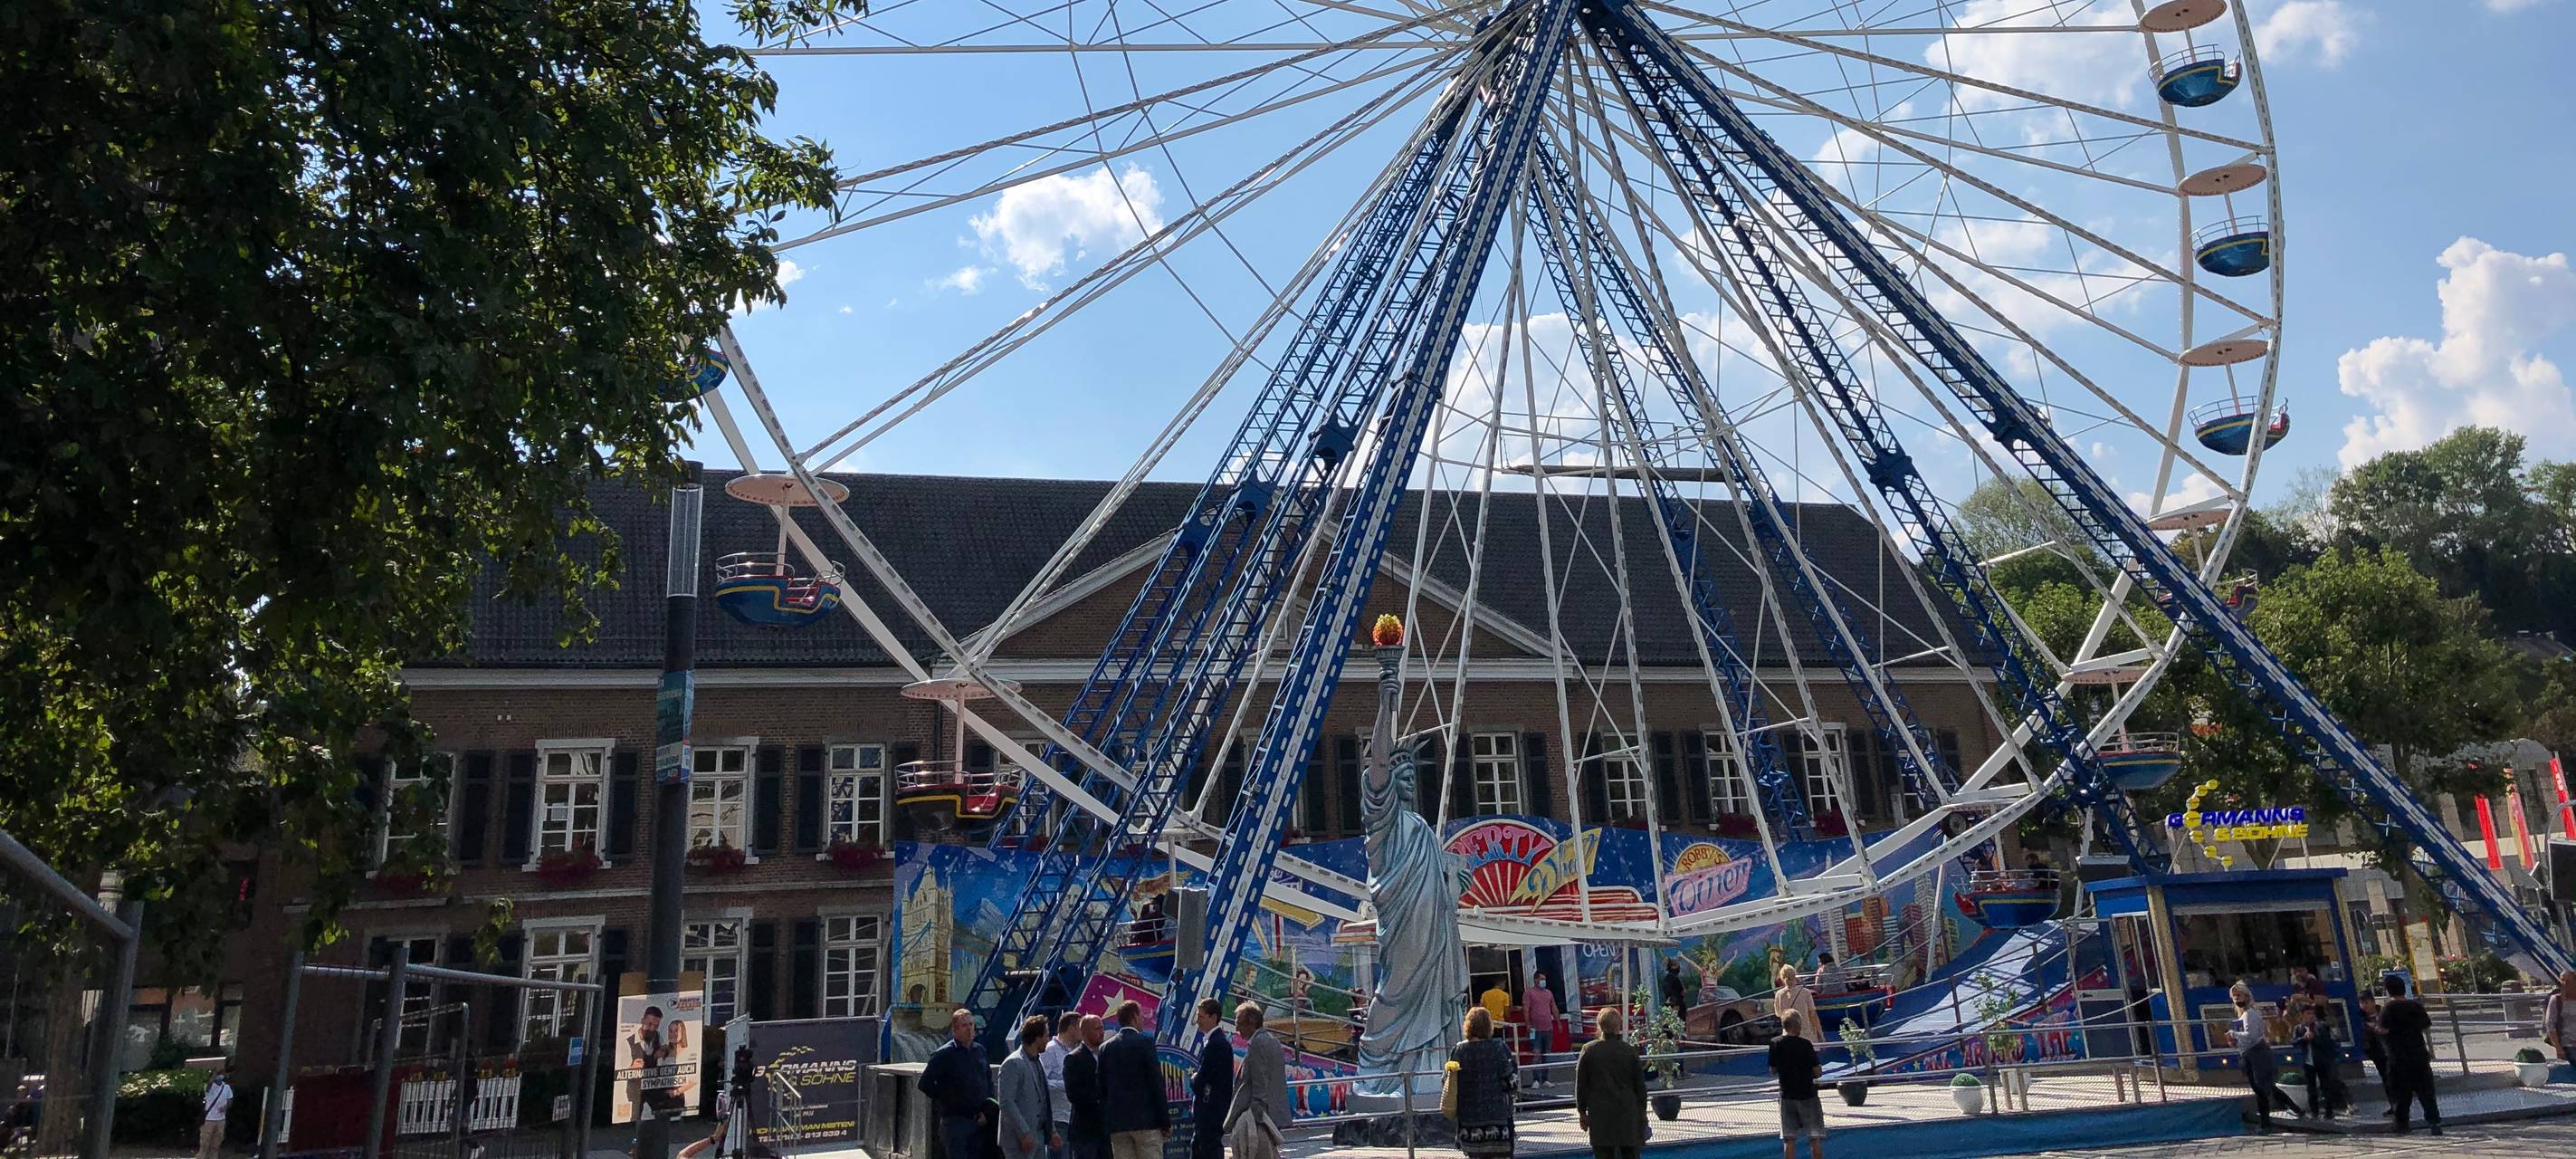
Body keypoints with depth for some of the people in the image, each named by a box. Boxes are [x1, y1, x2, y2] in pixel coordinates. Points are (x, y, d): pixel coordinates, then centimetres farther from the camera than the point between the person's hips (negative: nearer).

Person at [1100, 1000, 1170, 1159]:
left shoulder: (1106, 1048, 8)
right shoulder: (1144, 1042, -6)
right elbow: (1156, 1083, -9)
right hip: (1146, 1120, -5)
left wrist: (1105, 1122, 15)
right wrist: (1165, 1121, -4)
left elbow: (1102, 1089, 9)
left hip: (1116, 1122, 5)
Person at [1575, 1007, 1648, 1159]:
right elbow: (1640, 1085, 3)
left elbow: (1581, 1085, 1)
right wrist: (1642, 1111, 14)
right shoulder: (1630, 1051, -4)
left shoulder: (1588, 1050, -4)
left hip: (1600, 1114, 0)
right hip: (1628, 1113, 0)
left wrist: (1582, 1112, 10)